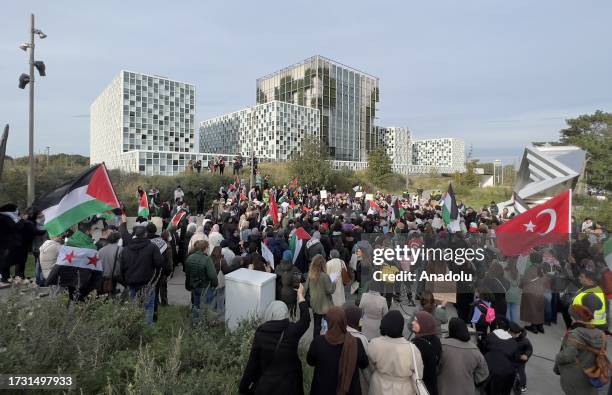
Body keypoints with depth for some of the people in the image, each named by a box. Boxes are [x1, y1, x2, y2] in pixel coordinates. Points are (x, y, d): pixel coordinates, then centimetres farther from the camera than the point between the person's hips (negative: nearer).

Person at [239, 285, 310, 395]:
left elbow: (252, 364, -9)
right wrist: (300, 295, 15)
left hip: (265, 385, 0)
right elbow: (305, 319, 3)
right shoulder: (292, 331, -17)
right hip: (288, 385, 0)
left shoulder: (260, 333, -16)